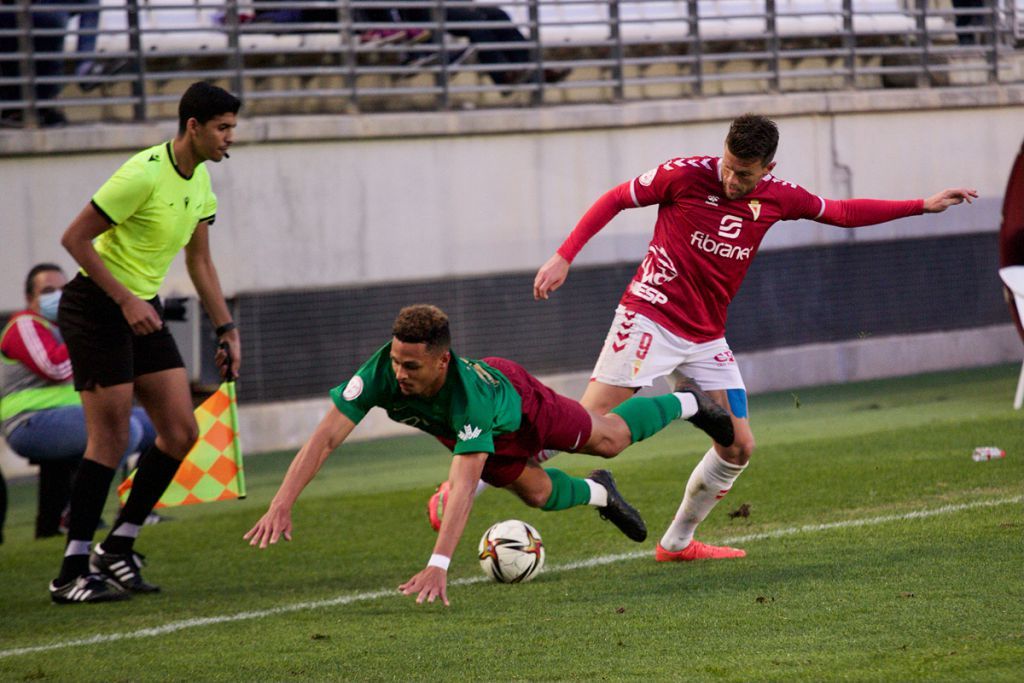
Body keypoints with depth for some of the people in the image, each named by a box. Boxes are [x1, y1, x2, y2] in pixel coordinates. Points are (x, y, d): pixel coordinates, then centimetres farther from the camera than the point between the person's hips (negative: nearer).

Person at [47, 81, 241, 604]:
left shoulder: (200, 179, 7)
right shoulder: (144, 174, -21)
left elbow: (199, 261, 18)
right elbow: (75, 238, -19)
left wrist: (226, 329, 13)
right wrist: (126, 300, -21)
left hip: (142, 309, 8)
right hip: (96, 307, -8)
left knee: (181, 432, 0)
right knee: (110, 440, -10)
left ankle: (117, 548, 12)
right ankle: (72, 574, -5)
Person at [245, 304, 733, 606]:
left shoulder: (471, 396, -52)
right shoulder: (382, 371, -43)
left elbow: (463, 486, -59)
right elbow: (326, 436, -43)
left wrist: (438, 566, -69)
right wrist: (281, 505, -54)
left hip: (517, 400, -3)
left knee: (610, 439, 20)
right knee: (538, 493, 17)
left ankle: (686, 404, 51)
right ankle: (599, 494, 52)